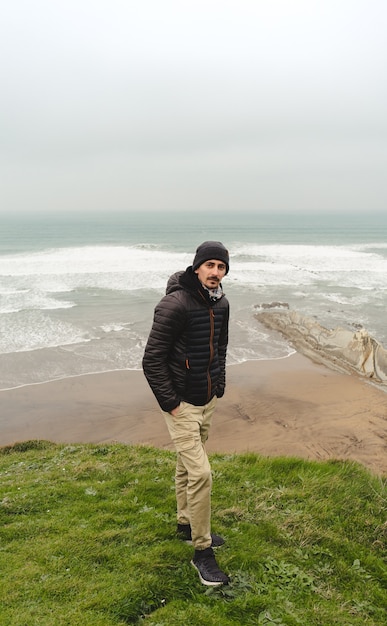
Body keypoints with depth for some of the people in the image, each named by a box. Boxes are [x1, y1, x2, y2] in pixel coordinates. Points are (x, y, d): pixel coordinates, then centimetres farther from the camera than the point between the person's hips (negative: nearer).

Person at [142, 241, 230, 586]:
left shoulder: (221, 303, 2)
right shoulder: (175, 304, -23)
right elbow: (152, 360, -20)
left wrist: (219, 385, 14)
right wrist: (170, 403, -17)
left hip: (208, 400, 8)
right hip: (182, 404, -7)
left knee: (187, 465, 22)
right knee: (201, 473, -9)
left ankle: (186, 523, 41)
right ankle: (202, 551, 7)